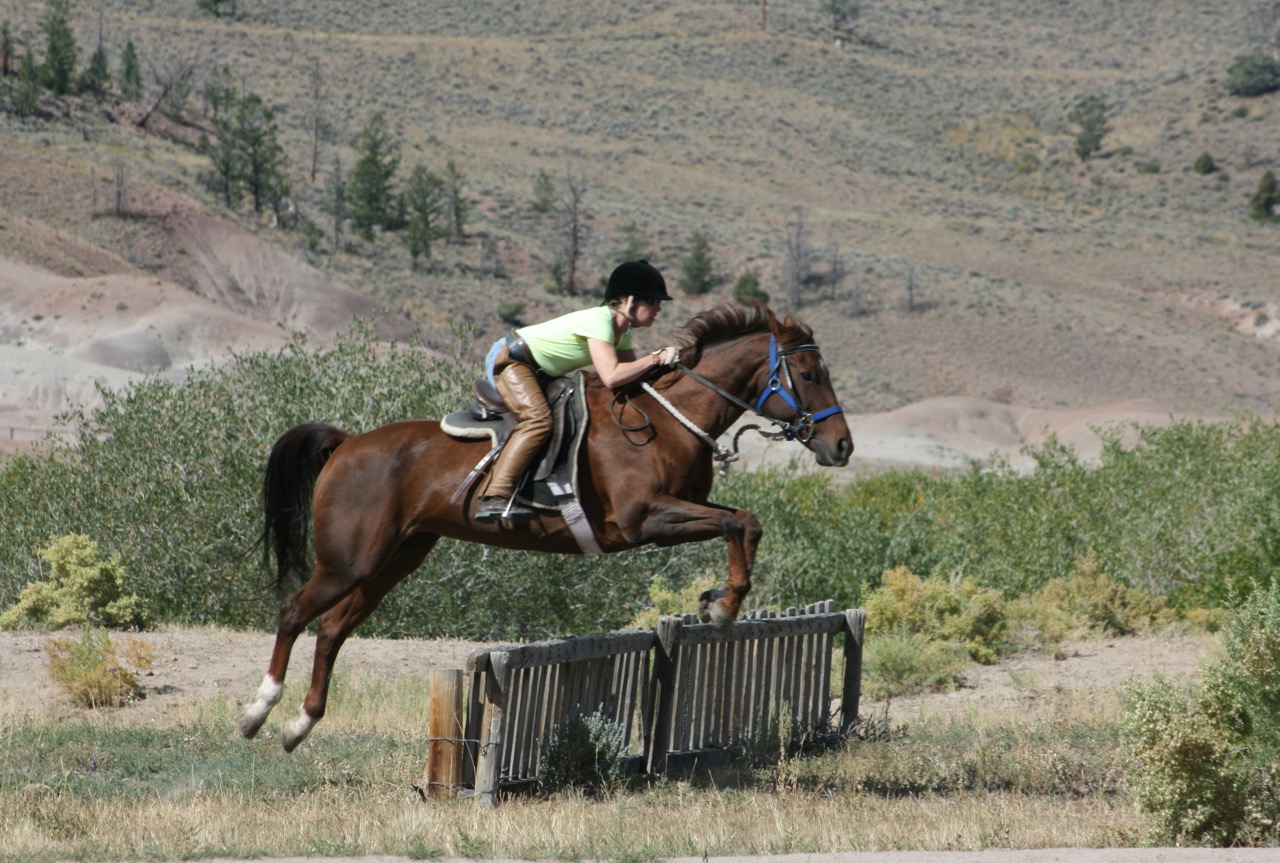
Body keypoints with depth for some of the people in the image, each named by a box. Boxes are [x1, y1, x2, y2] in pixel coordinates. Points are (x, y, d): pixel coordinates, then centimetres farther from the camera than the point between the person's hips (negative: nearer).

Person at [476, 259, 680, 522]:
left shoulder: (623, 331, 5)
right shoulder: (600, 321, -26)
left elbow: (633, 371, 7)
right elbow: (611, 377, -36)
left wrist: (659, 359, -9)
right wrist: (655, 360, -27)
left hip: (537, 372, 11)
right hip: (508, 359, -11)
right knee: (538, 419, -29)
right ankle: (495, 498, -37)